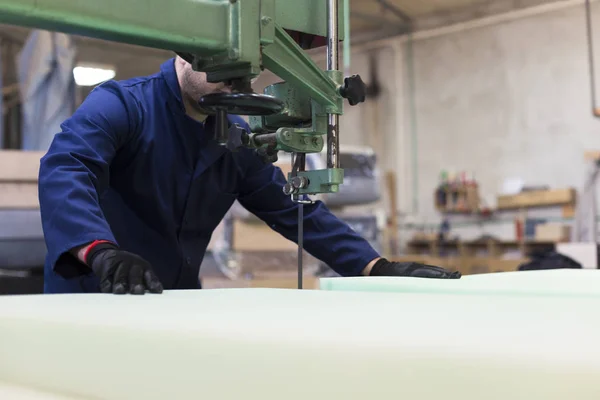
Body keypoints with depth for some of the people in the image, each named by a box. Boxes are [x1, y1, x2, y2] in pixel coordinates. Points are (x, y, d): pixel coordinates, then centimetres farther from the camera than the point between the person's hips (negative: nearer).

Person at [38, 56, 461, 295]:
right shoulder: (121, 105, -14)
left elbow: (293, 209, 5)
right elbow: (63, 171, -31)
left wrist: (376, 267, -5)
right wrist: (102, 251, -50)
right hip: (95, 305, -5)